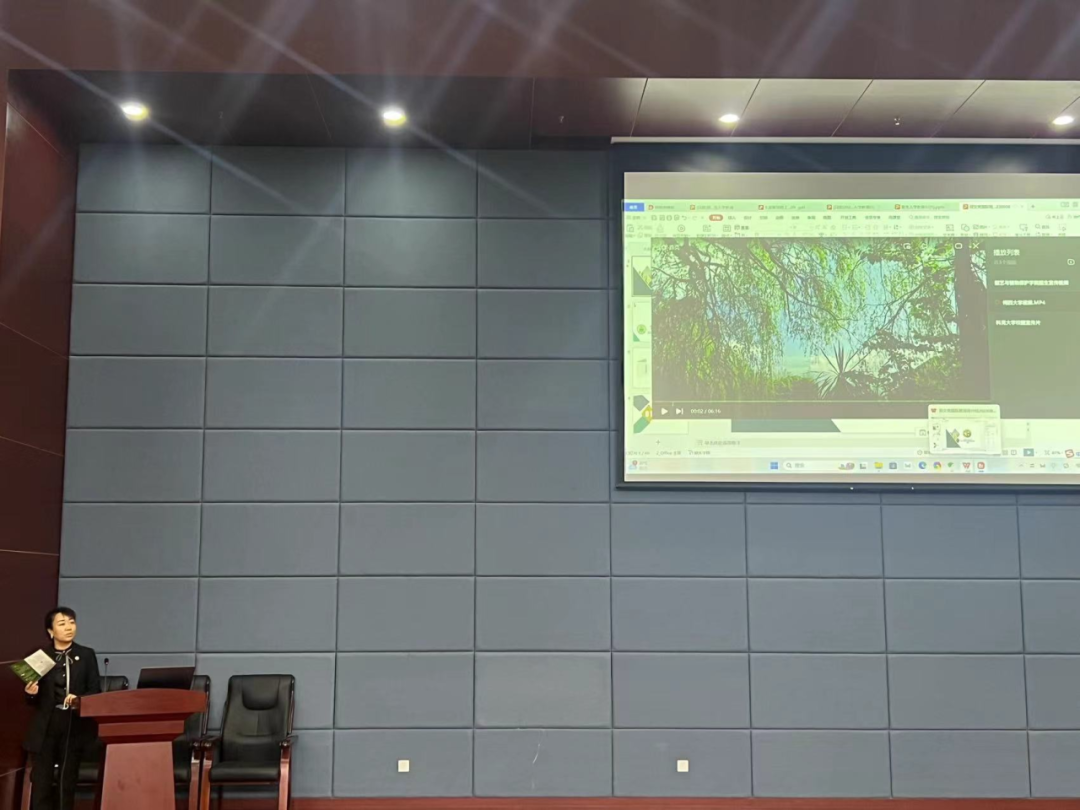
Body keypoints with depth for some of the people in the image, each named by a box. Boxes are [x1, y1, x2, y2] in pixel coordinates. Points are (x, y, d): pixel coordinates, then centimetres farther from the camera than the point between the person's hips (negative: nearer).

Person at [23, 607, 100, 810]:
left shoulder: (86, 655, 5)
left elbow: (95, 691, 2)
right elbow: (34, 699, 7)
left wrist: (79, 700, -17)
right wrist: (32, 693, -15)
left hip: (74, 725, 0)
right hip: (45, 726, 0)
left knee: (67, 781, 5)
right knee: (42, 781, -1)